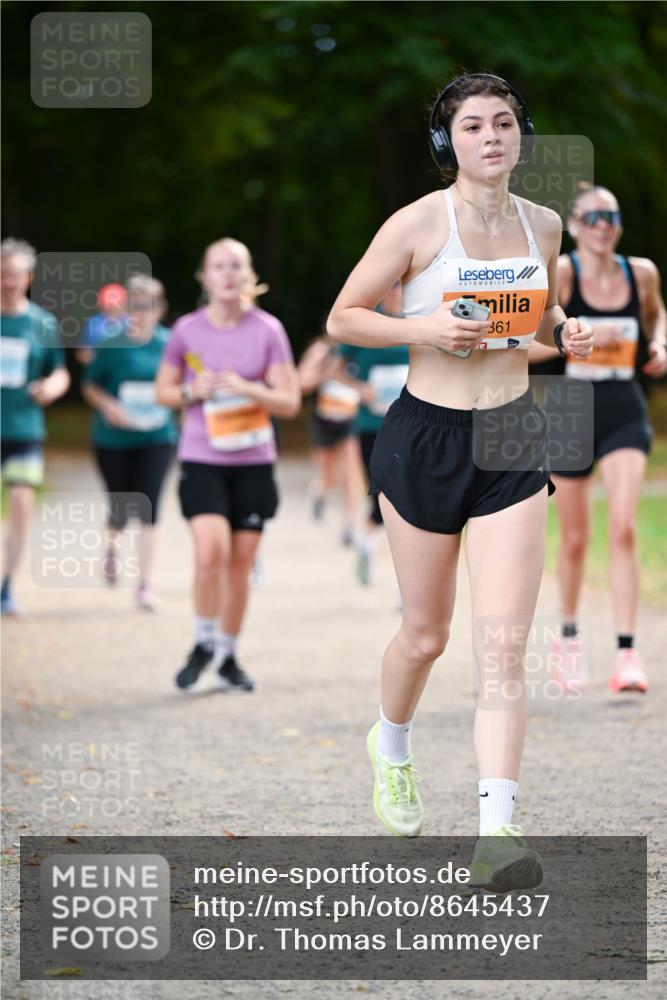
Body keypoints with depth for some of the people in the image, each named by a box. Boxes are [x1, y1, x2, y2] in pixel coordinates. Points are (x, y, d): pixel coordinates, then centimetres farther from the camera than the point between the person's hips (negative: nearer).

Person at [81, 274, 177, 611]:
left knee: (148, 508, -8)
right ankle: (112, 546, 42)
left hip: (157, 438, 1)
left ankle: (144, 584, -1)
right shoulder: (112, 343, -8)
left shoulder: (168, 344, -2)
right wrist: (108, 405, -17)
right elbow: (89, 385, 1)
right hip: (114, 440, -1)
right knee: (122, 507, 5)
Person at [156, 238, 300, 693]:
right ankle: (204, 645, 2)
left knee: (241, 562, 5)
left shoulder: (268, 330, -1)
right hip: (201, 461, -1)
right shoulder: (187, 330, 1)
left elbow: (290, 402, -1)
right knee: (211, 551, -19)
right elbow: (164, 390, 12)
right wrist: (193, 391, -9)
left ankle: (227, 655, 21)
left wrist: (246, 388, -17)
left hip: (253, 462, 1)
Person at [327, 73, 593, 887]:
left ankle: (496, 831, -16)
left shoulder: (542, 225, 4)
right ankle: (390, 746, 44)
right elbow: (343, 318, -3)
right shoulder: (418, 225, -9)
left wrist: (566, 332, -1)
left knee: (503, 645, -10)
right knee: (426, 634, 11)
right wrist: (421, 328, -19)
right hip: (426, 434, -2)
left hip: (511, 439, 2)